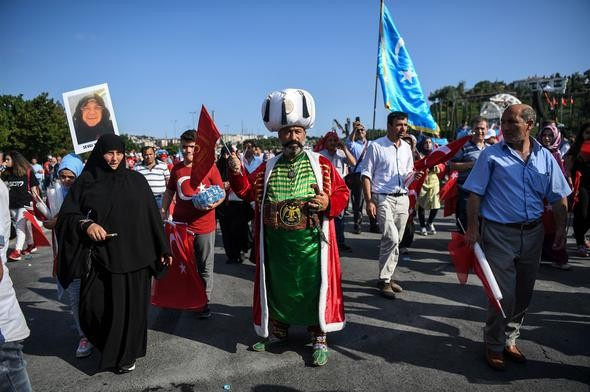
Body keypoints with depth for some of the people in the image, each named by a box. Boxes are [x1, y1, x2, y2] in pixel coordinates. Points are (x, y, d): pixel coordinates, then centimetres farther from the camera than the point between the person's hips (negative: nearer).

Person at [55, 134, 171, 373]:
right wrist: (86, 224, -21)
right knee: (94, 306, 1)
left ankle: (125, 354, 29)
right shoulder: (86, 181, 1)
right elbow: (66, 215, 0)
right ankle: (105, 343, 33)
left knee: (129, 306, 6)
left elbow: (151, 216, 4)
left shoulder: (136, 180, 3)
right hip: (99, 257, 0)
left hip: (133, 256, 0)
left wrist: (162, 248, 5)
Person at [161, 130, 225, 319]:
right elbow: (169, 192, 18)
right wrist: (163, 211, 11)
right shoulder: (176, 168, 7)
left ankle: (204, 302, 20)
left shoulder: (210, 167, -6)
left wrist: (214, 203, -22)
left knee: (205, 266, 7)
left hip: (204, 226, -4)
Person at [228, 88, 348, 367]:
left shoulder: (321, 164, 0)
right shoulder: (267, 168, 7)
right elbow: (248, 192, 5)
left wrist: (329, 203, -18)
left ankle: (319, 340, 23)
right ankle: (278, 332, 38)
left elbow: (342, 193, 2)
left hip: (310, 244, -2)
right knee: (277, 288, 16)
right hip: (275, 244, 3)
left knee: (314, 289, 6)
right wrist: (236, 172, -10)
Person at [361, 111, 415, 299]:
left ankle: (387, 277, 21)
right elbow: (366, 175, -6)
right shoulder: (376, 146, -5)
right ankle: (384, 281, -4)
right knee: (391, 238, -16)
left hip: (403, 199, 6)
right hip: (383, 199, -6)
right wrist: (369, 201, -14)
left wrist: (413, 175, -5)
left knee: (396, 241, 9)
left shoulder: (407, 147, 12)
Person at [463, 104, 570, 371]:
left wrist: (561, 229, 2)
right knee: (503, 295, -2)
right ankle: (494, 347, 18)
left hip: (532, 234, 5)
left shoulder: (545, 158, 6)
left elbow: (558, 198, 11)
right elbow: (475, 195, -6)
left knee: (523, 294, 15)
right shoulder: (491, 155, -4)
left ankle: (509, 340, 34)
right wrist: (472, 228, -12)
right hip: (499, 234, -4)